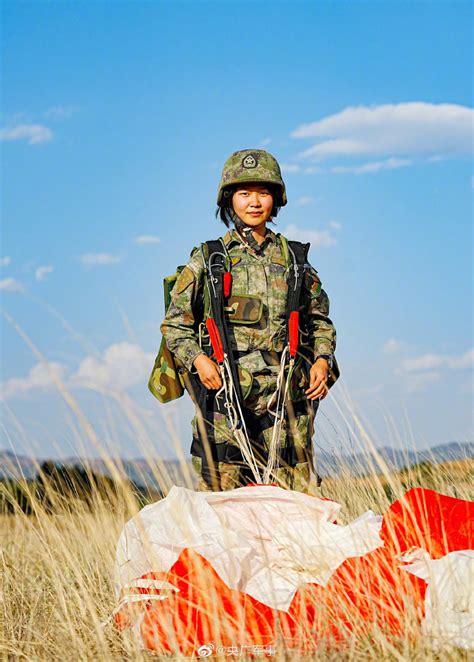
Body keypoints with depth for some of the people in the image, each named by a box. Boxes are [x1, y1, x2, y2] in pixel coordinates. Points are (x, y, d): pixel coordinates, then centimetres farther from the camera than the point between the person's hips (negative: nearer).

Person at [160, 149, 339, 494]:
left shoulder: (295, 259, 17)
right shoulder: (207, 260, 11)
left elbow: (320, 321, 23)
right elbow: (175, 324, 11)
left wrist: (323, 360, 4)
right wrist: (197, 359, -7)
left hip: (287, 399, 2)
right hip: (225, 400, -2)